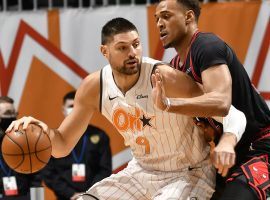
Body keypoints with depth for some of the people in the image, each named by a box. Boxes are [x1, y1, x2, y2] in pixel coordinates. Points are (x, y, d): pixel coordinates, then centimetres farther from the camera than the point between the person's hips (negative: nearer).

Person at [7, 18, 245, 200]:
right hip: (142, 171, 6)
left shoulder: (165, 78, -27)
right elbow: (63, 146, -2)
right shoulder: (94, 87, -9)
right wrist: (44, 132, -24)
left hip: (189, 173, -6)